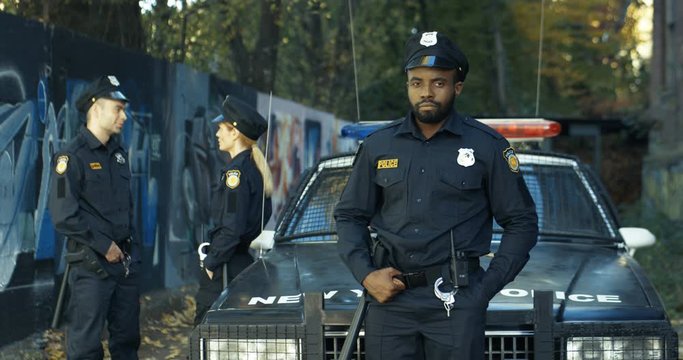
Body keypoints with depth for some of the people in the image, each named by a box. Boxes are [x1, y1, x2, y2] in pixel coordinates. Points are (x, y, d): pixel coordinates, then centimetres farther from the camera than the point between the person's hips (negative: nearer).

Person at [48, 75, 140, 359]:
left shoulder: (118, 152, 13)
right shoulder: (72, 157, -11)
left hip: (125, 260, 8)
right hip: (92, 264, -8)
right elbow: (64, 216, -18)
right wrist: (104, 246, -14)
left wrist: (130, 246, 11)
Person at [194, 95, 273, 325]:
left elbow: (232, 229, -20)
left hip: (227, 270, -10)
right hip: (246, 261, 10)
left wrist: (211, 263, -12)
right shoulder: (255, 168, 13)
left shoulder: (236, 171, -15)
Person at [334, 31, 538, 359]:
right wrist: (365, 275, 0)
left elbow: (521, 223, 4)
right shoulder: (378, 146, 9)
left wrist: (487, 288, -5)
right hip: (389, 297, 2)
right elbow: (349, 215, 15)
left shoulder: (487, 147, 2)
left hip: (455, 300, -2)